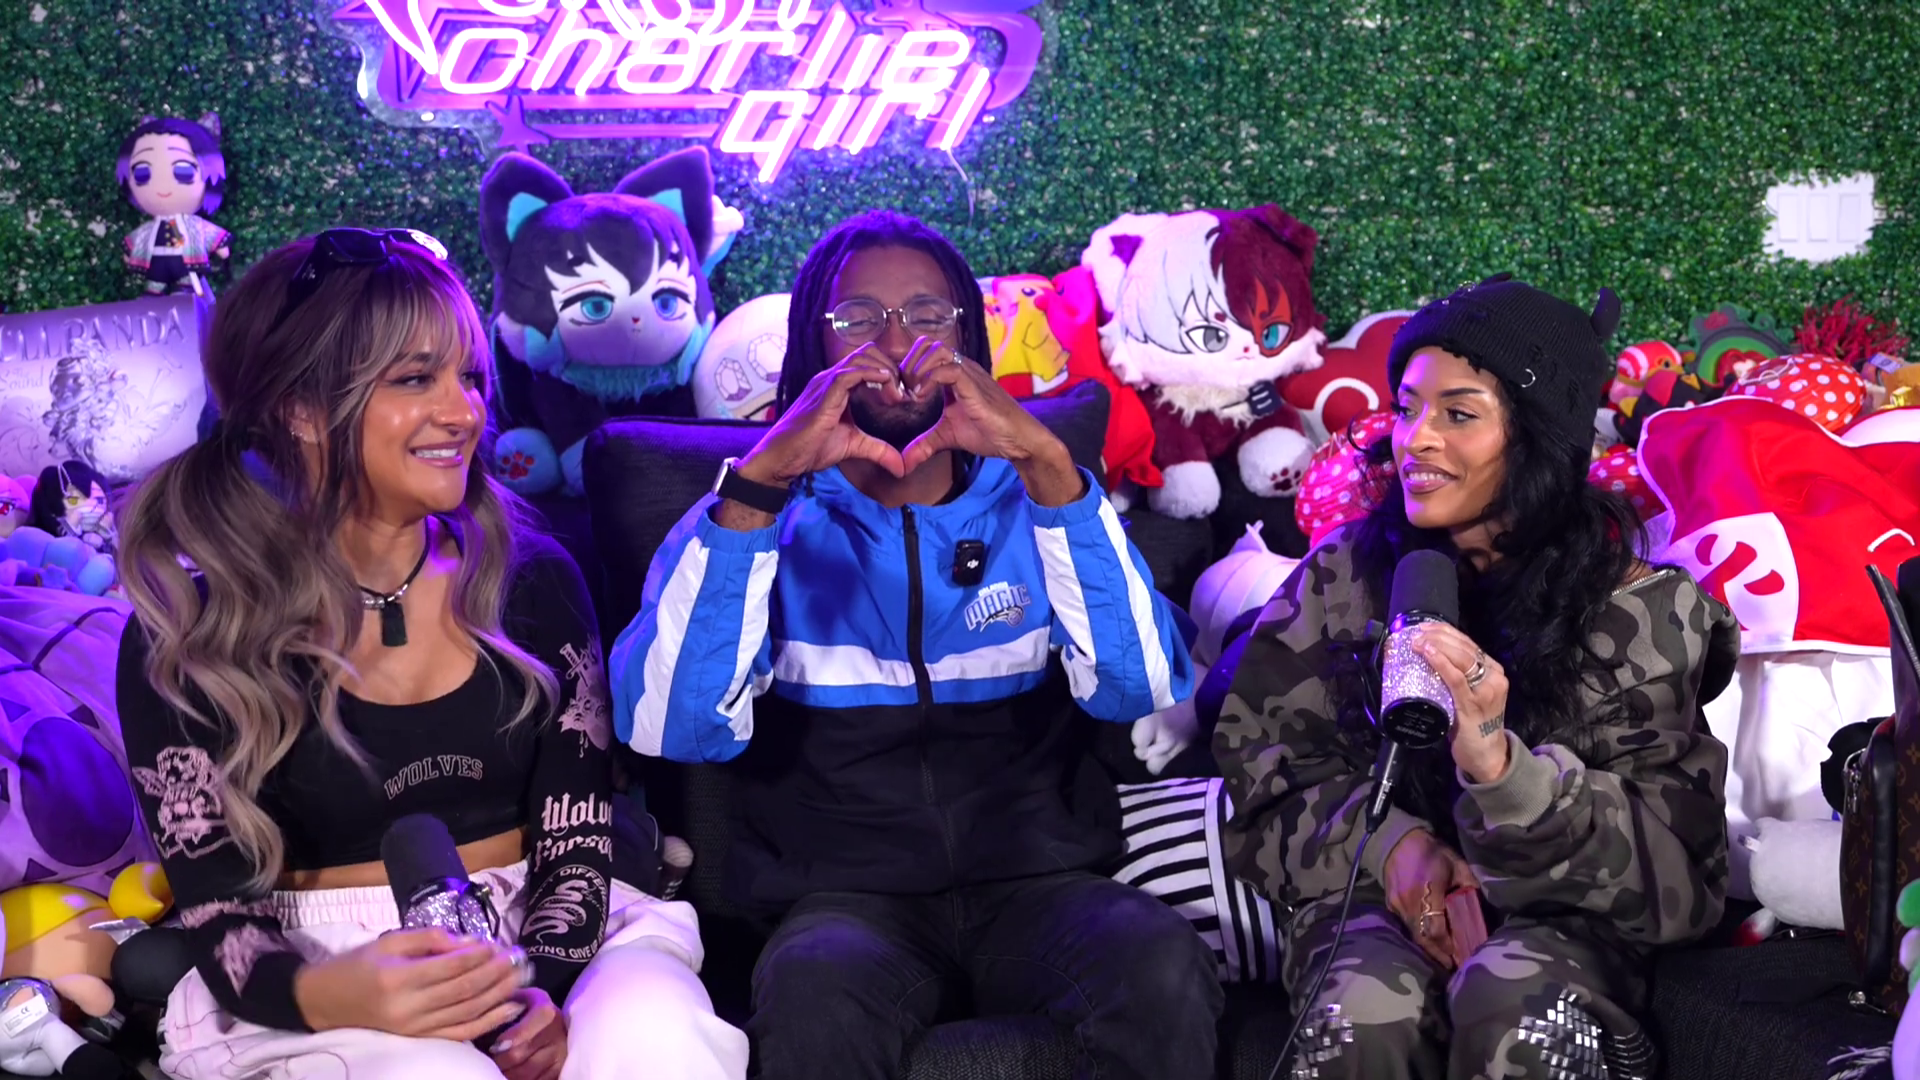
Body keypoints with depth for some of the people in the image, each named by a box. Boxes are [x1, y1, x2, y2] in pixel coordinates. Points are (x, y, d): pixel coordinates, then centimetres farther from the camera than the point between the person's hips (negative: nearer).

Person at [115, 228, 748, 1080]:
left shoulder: (534, 580, 4)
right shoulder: (186, 640, -6)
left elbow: (577, 845, 2)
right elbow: (219, 916, -7)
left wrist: (541, 986, -20)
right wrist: (324, 994, -31)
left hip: (538, 947, 2)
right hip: (313, 987, -1)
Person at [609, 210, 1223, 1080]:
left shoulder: (1032, 506, 11)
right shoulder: (766, 520, 7)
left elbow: (1144, 688, -8)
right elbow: (670, 728, -11)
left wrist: (1046, 462, -18)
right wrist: (760, 479, -18)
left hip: (1035, 881, 1)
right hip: (846, 898, -1)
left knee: (1161, 963, -31)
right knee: (814, 993, -35)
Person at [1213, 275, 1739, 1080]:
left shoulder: (1640, 609, -4)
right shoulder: (1345, 574, 4)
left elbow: (1668, 859, -11)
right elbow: (1260, 759, 6)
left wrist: (1499, 763, -29)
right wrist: (1384, 838, -13)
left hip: (1564, 916, -1)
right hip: (1379, 896, 1)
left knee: (1517, 1005, -35)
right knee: (1366, 1012, -33)